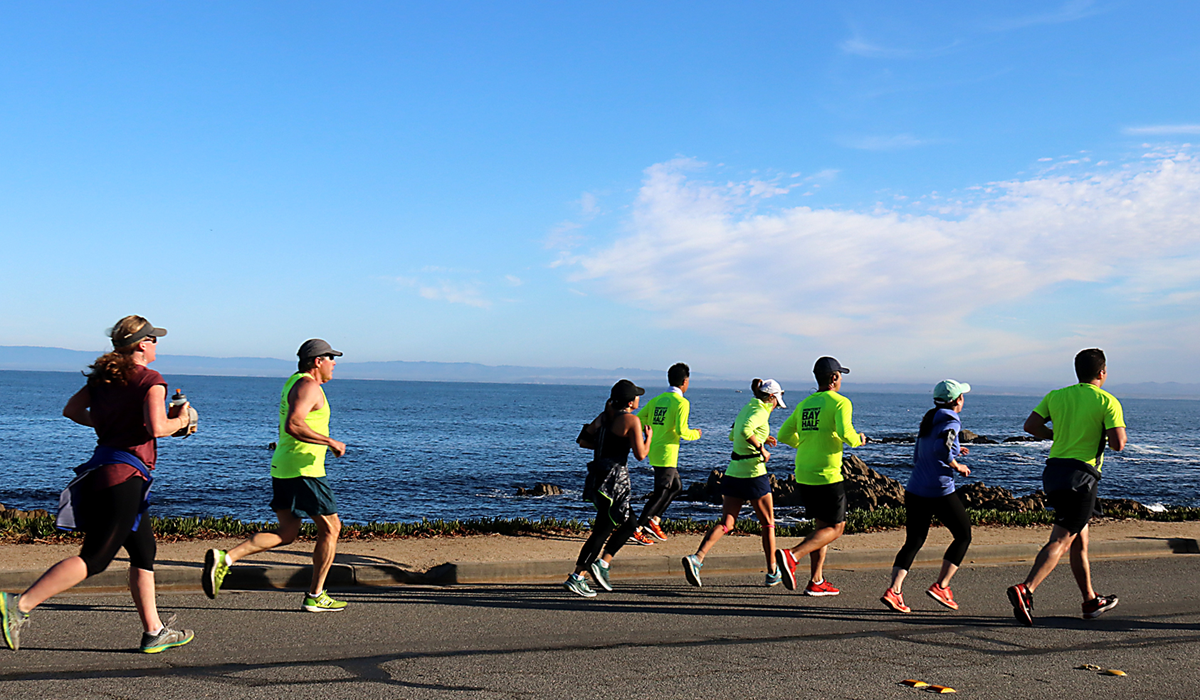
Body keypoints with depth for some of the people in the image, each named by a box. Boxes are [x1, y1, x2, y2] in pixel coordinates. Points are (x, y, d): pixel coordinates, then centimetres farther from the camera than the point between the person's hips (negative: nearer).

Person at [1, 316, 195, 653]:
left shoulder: (103, 376, 13)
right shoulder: (151, 380, -9)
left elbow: (71, 409, 17)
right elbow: (156, 427, -22)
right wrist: (180, 421, -3)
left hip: (102, 467, 9)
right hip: (126, 474, -9)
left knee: (144, 550, 15)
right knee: (94, 558, -5)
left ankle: (154, 632, 18)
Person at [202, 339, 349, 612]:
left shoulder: (294, 382, 18)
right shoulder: (308, 386, -14)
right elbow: (293, 425, -28)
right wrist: (330, 442, -23)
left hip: (282, 469, 9)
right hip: (304, 470, -9)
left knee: (286, 533, 9)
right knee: (330, 528, 4)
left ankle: (225, 558, -5)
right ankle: (315, 596, 10)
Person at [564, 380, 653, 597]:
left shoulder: (604, 416, 12)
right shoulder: (632, 420, -10)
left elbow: (583, 441, 14)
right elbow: (640, 454, -12)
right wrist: (649, 437, 5)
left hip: (598, 472, 9)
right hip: (614, 478, -9)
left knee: (630, 523, 19)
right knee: (602, 530, -3)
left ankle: (602, 563, 13)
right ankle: (575, 578, -4)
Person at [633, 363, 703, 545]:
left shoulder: (657, 399, 10)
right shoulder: (681, 402, -11)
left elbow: (638, 419, 9)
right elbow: (681, 431, -20)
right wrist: (696, 434, 0)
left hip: (654, 451, 8)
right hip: (667, 453, -8)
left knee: (676, 486, 21)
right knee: (661, 493, 0)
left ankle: (654, 520, 13)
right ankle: (637, 529, -1)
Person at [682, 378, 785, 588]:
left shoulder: (746, 408, 15)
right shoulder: (760, 411, -11)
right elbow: (745, 430, -32)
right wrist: (761, 449, -19)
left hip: (733, 473, 7)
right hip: (753, 473, -7)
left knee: (726, 523, 2)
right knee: (768, 524, 10)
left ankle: (696, 558, -17)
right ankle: (772, 572, 20)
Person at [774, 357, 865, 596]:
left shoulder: (804, 404, 12)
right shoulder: (840, 402, -8)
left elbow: (783, 435, 13)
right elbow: (845, 432, -24)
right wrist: (857, 439, -2)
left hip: (804, 476, 7)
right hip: (827, 476, -7)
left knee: (821, 525, 17)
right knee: (835, 528, 3)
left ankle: (816, 582, 16)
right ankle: (791, 556, -17)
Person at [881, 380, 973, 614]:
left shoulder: (928, 420, 15)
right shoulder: (950, 422, -9)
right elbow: (941, 448, -28)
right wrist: (957, 466, -12)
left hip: (914, 490, 7)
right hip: (940, 492, -7)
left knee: (913, 541, 10)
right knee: (963, 535, 13)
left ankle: (894, 590, -6)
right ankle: (941, 586, 6)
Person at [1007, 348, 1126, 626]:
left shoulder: (1056, 395, 9)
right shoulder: (1107, 402, -5)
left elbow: (1030, 425, 4)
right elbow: (1118, 444, -13)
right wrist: (1119, 432, 9)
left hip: (1053, 470, 6)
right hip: (1081, 474, -6)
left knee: (1079, 540, 18)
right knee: (1060, 540, -9)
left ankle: (1091, 601, 29)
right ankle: (1025, 590, -25)